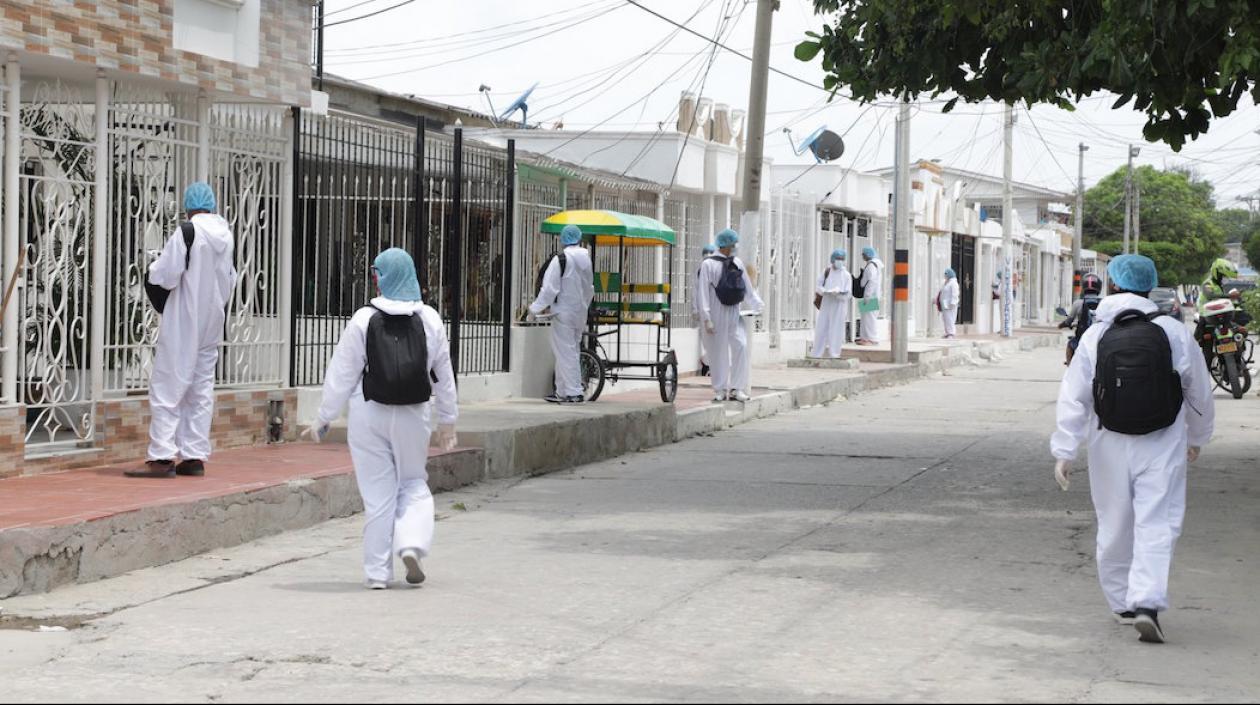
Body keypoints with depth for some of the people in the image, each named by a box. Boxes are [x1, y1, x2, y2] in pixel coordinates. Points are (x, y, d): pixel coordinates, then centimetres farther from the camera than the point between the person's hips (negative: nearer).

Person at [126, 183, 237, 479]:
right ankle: (194, 457, 11)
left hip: (183, 323, -6)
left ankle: (162, 458, -8)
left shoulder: (186, 232, -15)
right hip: (212, 323, 7)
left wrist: (155, 267, 4)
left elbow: (164, 276, -16)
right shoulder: (226, 235, 5)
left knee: (167, 389, -4)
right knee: (201, 390, 11)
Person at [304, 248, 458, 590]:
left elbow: (342, 374, -6)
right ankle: (412, 544, -6)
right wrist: (447, 423, 15)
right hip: (414, 416, 2)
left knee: (377, 492, 5)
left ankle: (378, 571, 8)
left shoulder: (364, 320, -8)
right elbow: (444, 376, 6)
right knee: (414, 484, 18)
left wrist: (323, 418, 3)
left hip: (370, 416, -2)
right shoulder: (429, 320, 0)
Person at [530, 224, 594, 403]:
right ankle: (562, 392, 21)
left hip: (563, 313, -7)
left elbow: (550, 288, -17)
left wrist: (536, 308, -7)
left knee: (566, 352, -4)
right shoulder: (586, 260, 7)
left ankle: (574, 393, -7)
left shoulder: (560, 260, -15)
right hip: (580, 313, 7)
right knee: (572, 351, 14)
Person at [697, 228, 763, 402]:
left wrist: (757, 306, 13)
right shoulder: (708, 265, -7)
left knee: (741, 346, -7)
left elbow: (748, 288, 17)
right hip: (717, 314, -4)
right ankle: (720, 390, 11)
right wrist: (706, 319, -13)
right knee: (718, 352, 0)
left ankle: (736, 389, -2)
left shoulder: (737, 263, 9)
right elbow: (702, 293, -9)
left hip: (734, 314, 4)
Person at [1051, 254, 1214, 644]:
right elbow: (1199, 392, 6)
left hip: (1110, 446, 1)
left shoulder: (1094, 337, -4)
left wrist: (1064, 453, -1)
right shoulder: (1173, 332, -4)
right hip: (1162, 445, -1)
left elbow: (1073, 398, -5)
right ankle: (1147, 602, -20)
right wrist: (1197, 437, 21)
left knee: (1115, 526, 13)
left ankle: (1122, 603, 24)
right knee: (1157, 524, -4)